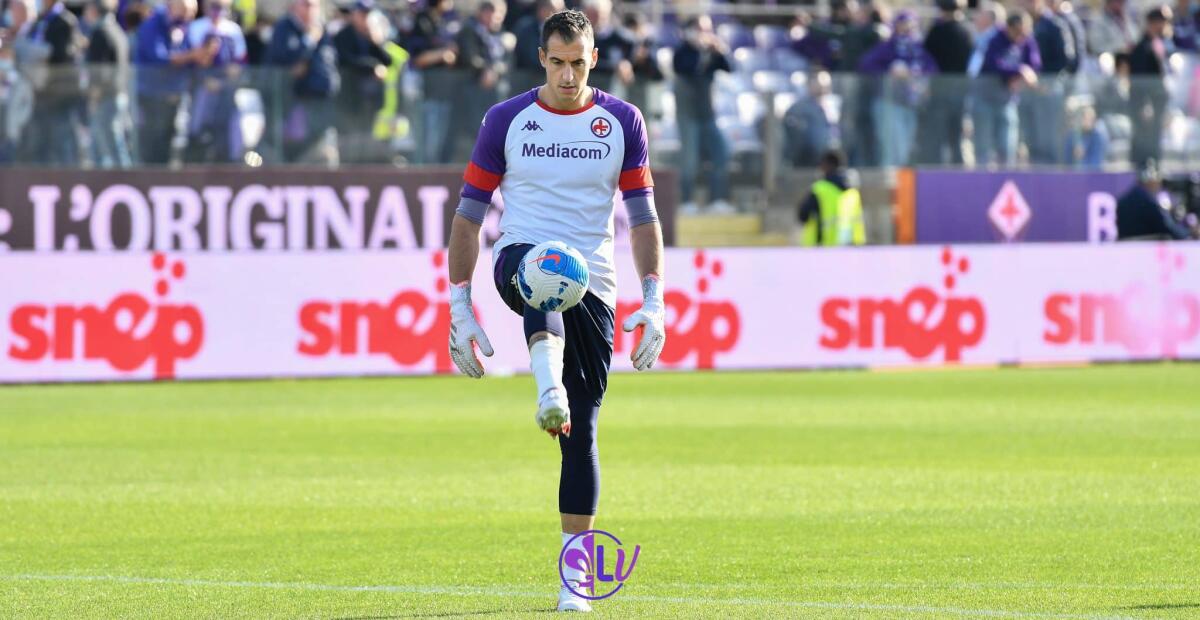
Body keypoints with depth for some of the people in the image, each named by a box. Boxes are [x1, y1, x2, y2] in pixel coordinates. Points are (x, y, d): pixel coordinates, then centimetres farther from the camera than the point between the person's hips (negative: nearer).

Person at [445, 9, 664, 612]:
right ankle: (549, 394, -61)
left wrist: (654, 303, -3)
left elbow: (642, 217, 8)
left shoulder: (622, 121, 6)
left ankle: (575, 572, 3)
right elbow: (468, 215, 5)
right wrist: (460, 307, -1)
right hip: (518, 263, -1)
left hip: (592, 289, 1)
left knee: (581, 432, -5)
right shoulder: (506, 120, 3)